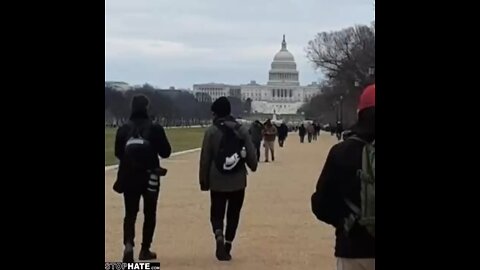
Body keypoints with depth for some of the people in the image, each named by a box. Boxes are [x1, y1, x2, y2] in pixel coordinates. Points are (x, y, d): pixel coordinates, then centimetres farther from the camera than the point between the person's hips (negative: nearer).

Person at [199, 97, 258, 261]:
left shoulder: (211, 131, -6)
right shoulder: (242, 130, 0)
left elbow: (205, 159, -5)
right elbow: (251, 154, 2)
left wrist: (204, 181, 5)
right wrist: (253, 166, 24)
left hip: (217, 181, -1)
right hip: (238, 181, 2)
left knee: (217, 214, 9)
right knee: (233, 215, 13)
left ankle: (219, 236, -19)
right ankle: (227, 246, 12)